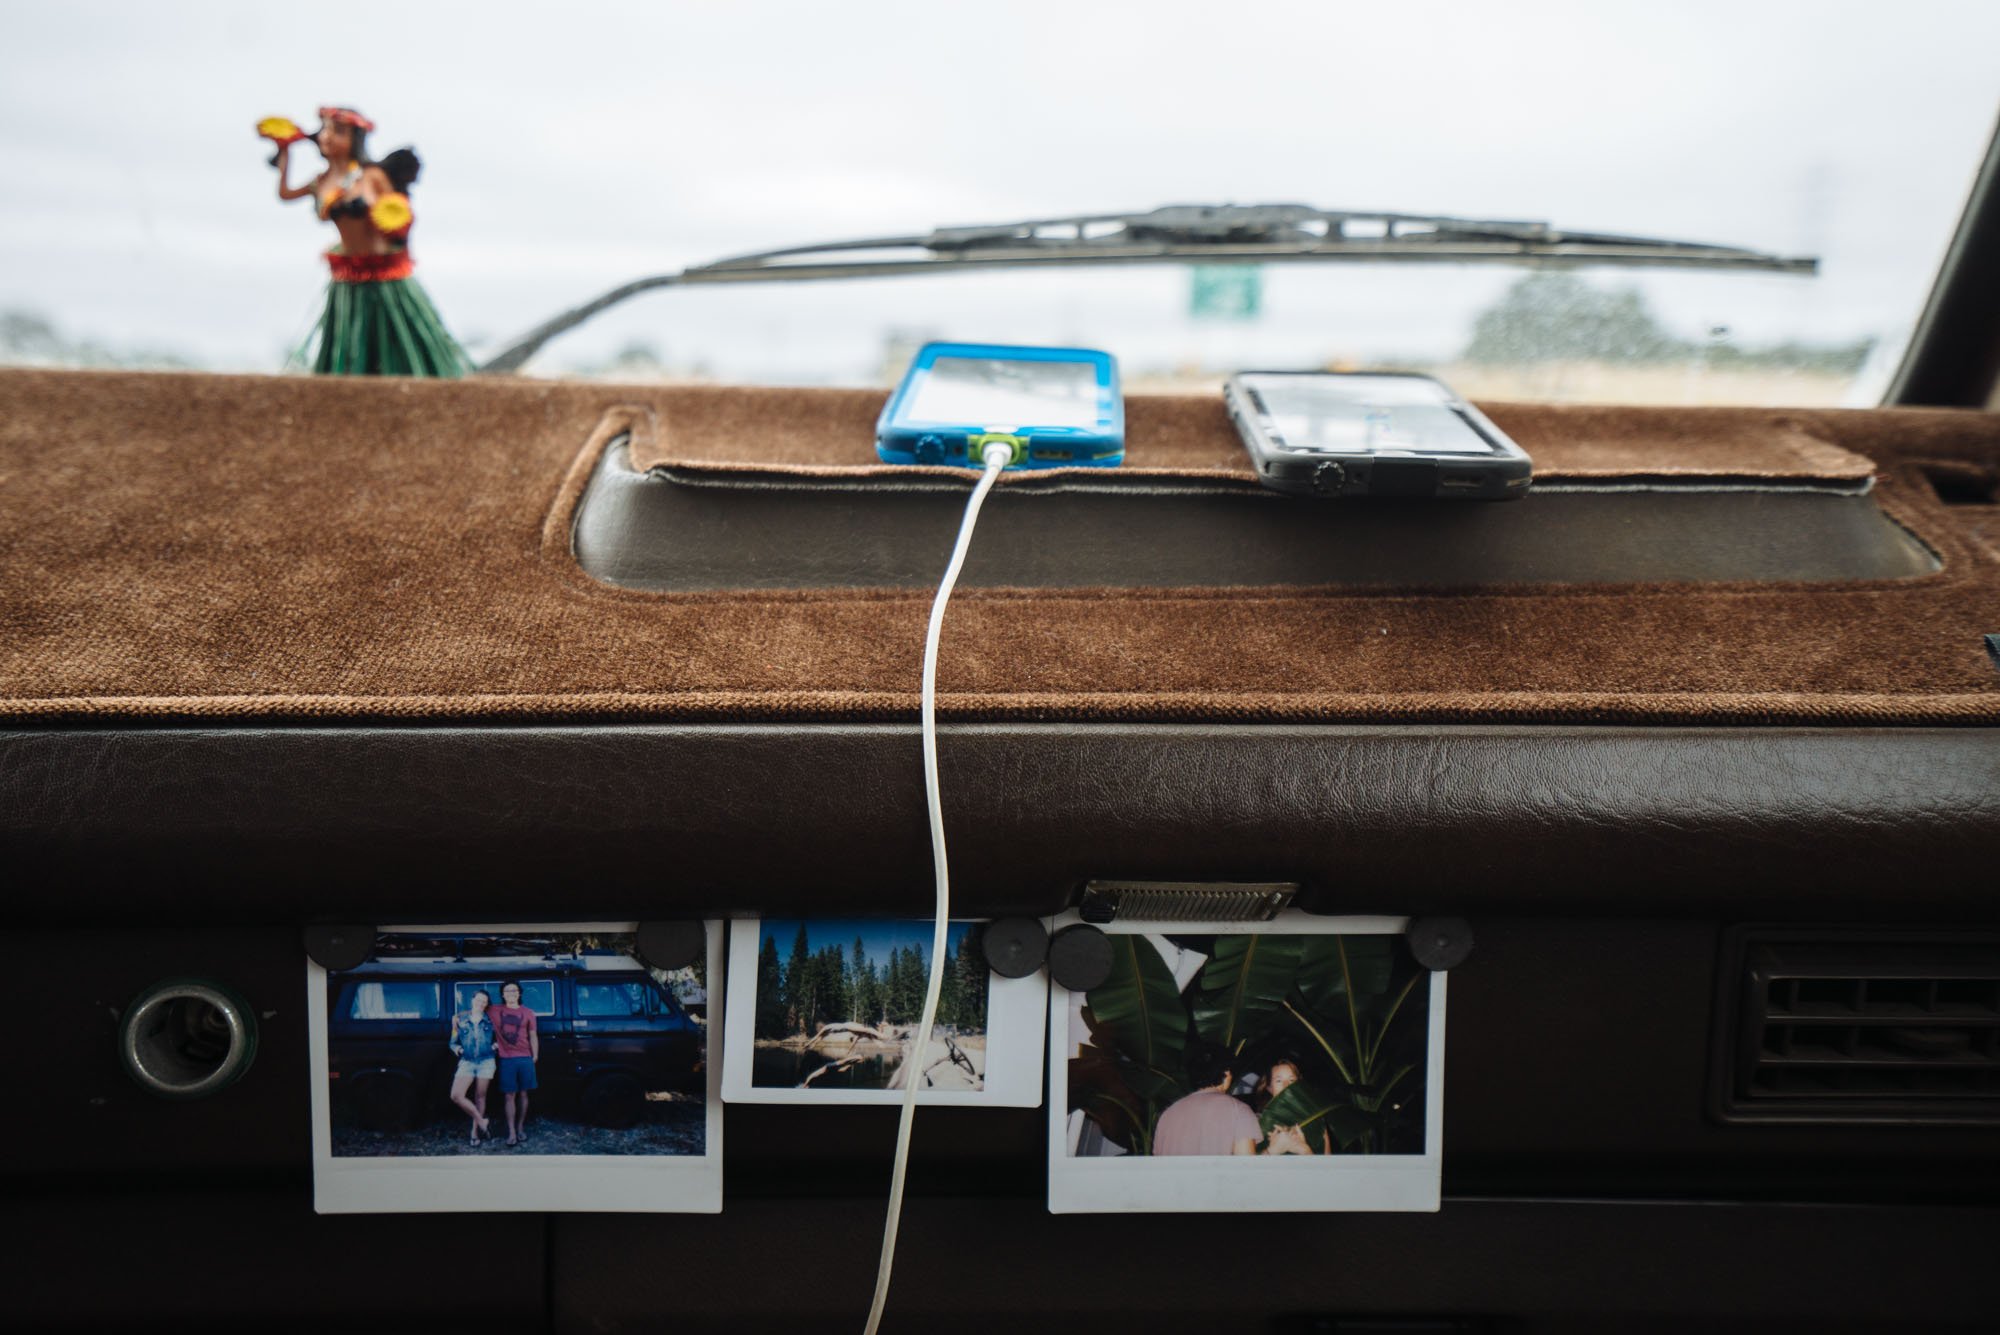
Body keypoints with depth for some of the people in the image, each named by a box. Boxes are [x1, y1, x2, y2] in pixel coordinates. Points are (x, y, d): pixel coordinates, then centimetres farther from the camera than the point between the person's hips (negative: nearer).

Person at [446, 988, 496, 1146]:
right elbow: (453, 1042, 12)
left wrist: (496, 1046, -1)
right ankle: (482, 1122, -3)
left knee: (480, 1097, 4)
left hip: (486, 1062, 0)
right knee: (456, 1095, -16)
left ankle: (475, 1130, 16)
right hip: (466, 1062, 0)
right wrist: (457, 1048, -8)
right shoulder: (460, 1019, 6)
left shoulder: (490, 1020, 6)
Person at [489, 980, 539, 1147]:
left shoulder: (528, 1013, 6)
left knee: (523, 1094, 7)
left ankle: (520, 1128, 19)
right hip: (506, 1059, -1)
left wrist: (535, 1056, 5)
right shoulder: (495, 1012, 3)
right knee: (509, 1096, -2)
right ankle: (512, 1133, -1)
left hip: (525, 1058, 1)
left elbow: (533, 1036, 10)